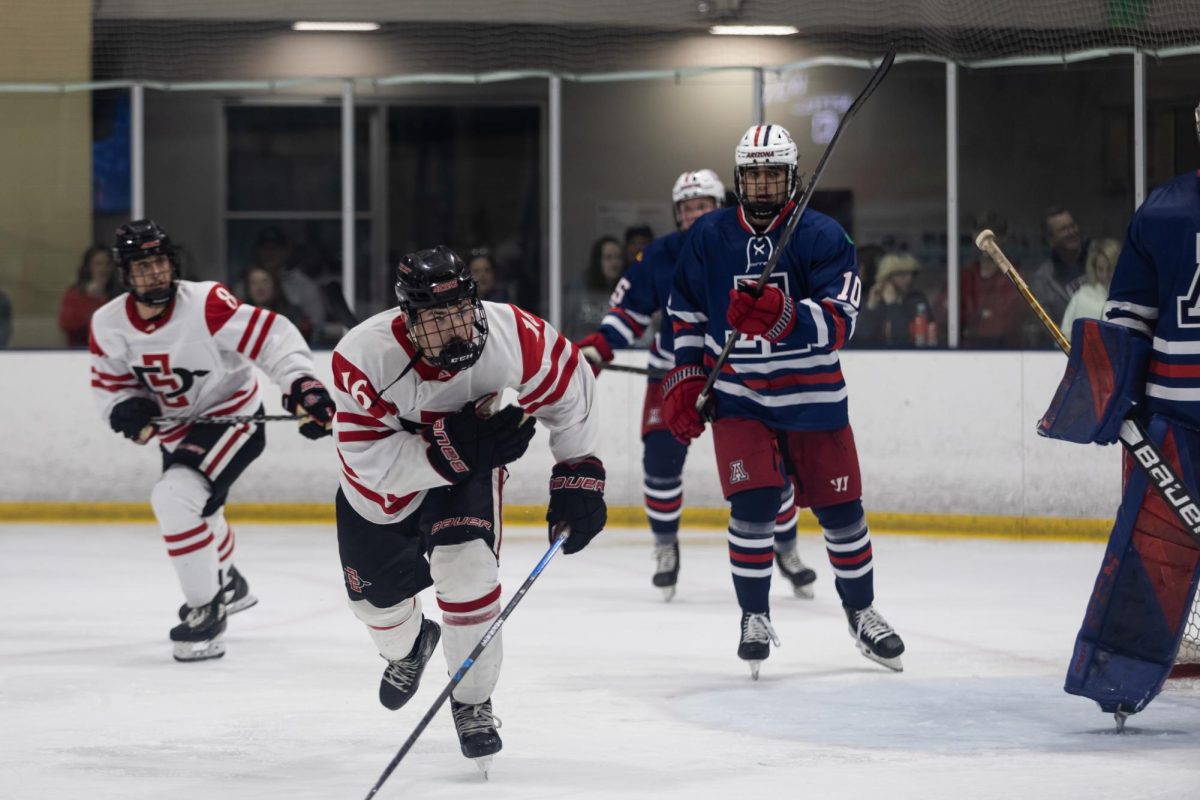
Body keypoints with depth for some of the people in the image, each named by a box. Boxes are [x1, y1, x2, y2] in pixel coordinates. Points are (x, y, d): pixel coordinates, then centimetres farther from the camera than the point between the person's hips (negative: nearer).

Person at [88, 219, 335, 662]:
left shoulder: (205, 304, -28)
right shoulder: (108, 325, -11)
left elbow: (271, 335, -30)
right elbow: (110, 381, 4)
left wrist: (302, 382, -42)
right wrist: (128, 409, -18)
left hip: (233, 414, -7)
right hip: (176, 426, 7)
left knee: (177, 498, -26)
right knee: (191, 510, 25)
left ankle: (206, 609, -14)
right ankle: (228, 584, 56)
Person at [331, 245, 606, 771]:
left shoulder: (510, 335, -32)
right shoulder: (363, 358, -37)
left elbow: (569, 388, -13)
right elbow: (373, 463, -35)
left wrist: (578, 477, -11)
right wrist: (454, 447, -46)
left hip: (469, 463, 0)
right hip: (382, 478, 1)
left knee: (464, 565, -24)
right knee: (374, 591, 14)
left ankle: (472, 702, -2)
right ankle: (407, 646, 54)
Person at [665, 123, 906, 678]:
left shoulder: (823, 237, -10)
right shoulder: (708, 237, -1)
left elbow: (840, 320, -23)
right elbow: (687, 315, 11)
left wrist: (783, 317, -40)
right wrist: (685, 379, 4)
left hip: (813, 398, 0)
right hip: (737, 397, 0)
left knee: (840, 510, 7)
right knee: (752, 506, -15)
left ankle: (861, 612, 27)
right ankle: (754, 617, 2)